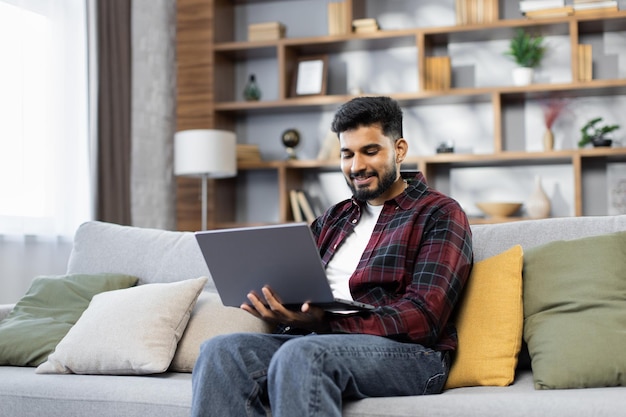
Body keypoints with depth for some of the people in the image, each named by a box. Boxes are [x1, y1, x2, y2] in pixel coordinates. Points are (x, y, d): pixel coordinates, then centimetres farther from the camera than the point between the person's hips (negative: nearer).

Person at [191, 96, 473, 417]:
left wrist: (323, 322, -21)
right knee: (221, 351, -23)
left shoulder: (439, 214, 4)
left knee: (299, 354, -37)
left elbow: (423, 319, -9)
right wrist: (274, 304, -8)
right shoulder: (333, 219, 26)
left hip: (406, 352, -6)